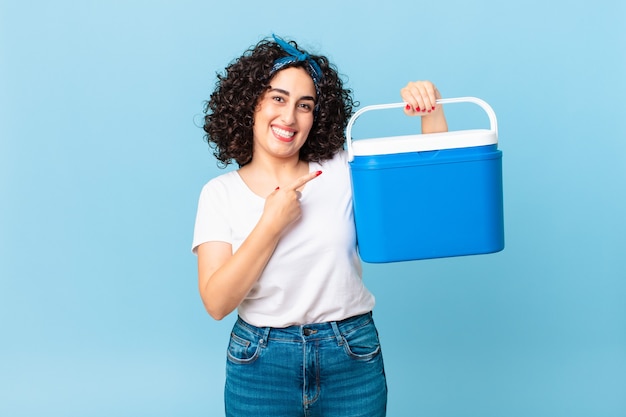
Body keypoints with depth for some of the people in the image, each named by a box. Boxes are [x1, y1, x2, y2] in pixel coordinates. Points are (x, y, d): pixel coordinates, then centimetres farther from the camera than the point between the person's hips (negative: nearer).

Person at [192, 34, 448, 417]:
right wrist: (271, 224, -17)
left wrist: (431, 111, -18)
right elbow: (217, 303, -10)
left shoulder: (342, 170, -1)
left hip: (352, 360, 1)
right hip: (261, 362, 0)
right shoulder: (220, 193, -2)